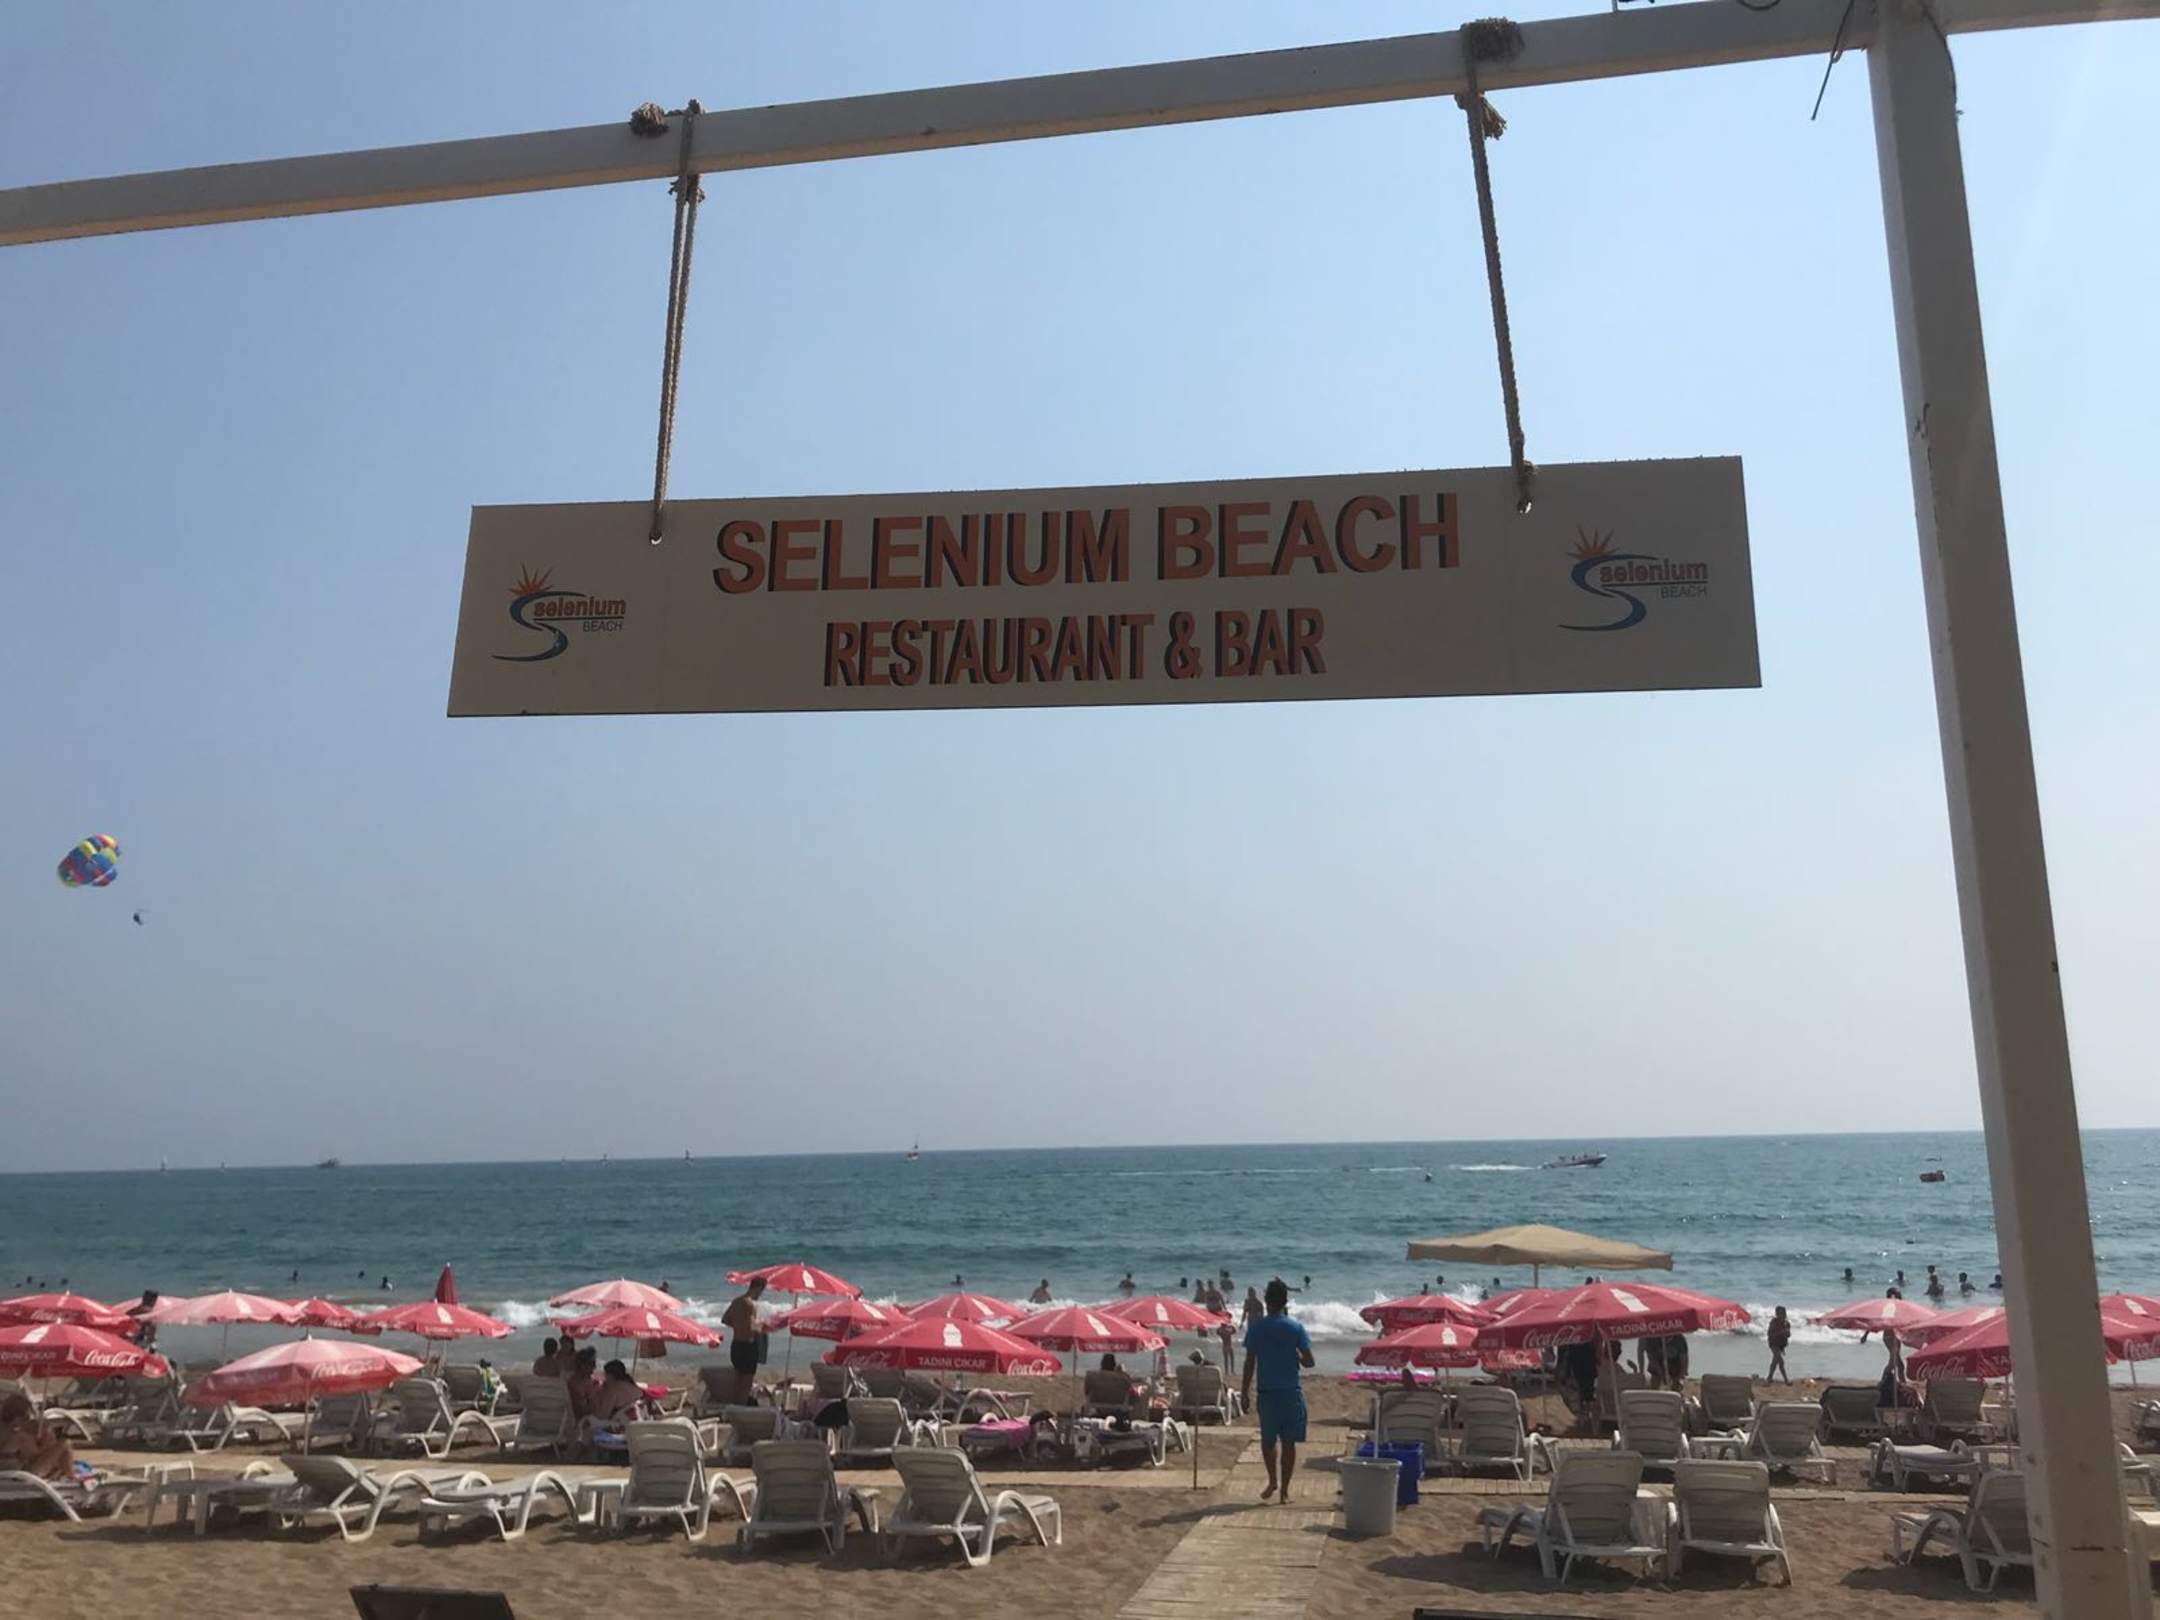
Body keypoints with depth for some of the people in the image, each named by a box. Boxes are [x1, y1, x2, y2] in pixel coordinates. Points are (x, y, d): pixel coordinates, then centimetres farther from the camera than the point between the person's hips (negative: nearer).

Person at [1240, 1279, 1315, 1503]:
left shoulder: (1256, 1328, -4)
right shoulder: (1296, 1327, -4)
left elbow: (1249, 1363, -4)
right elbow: (1308, 1362, -4)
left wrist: (1245, 1393, 3)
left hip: (1266, 1392, 0)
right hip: (1291, 1392, 0)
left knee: (1268, 1439, 19)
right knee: (1289, 1442, 8)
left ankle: (1273, 1481, 12)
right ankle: (1284, 1490, 9)